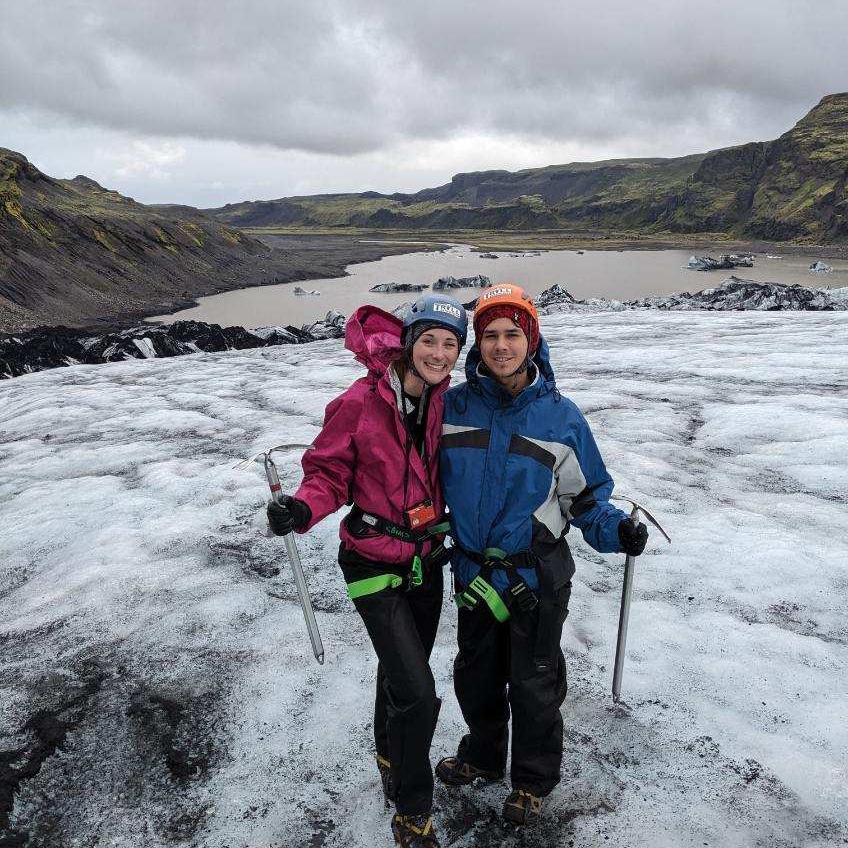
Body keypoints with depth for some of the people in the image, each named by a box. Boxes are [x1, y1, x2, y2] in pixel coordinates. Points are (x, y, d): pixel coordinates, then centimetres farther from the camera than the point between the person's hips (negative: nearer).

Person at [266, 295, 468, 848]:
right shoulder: (361, 403, -21)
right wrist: (304, 508, -31)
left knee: (402, 672, 24)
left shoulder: (447, 402, -6)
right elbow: (329, 472, -13)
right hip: (376, 565, -5)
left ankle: (390, 755, 53)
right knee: (417, 692, -9)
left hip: (428, 559, 5)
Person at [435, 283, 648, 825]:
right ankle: (483, 756, 48)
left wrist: (615, 531, -18)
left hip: (537, 574, -2)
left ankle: (534, 780, 40)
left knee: (533, 684, 14)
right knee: (476, 675, 21)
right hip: (473, 571, 3)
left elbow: (585, 495, -3)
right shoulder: (453, 406, -5)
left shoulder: (560, 416, -10)